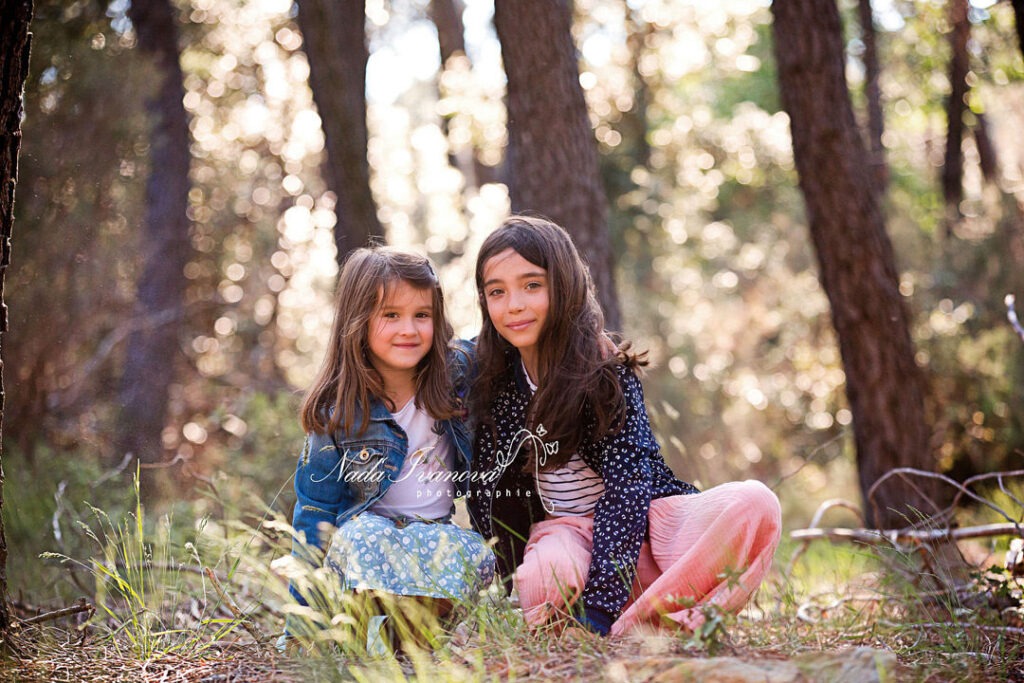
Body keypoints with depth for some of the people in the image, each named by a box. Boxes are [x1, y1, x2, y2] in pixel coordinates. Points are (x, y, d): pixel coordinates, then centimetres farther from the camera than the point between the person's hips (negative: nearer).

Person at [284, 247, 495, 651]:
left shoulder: (460, 371, -5)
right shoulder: (336, 413, -6)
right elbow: (316, 509, 0)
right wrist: (301, 624, -1)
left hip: (445, 529, 1)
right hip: (370, 528, -1)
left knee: (459, 550, -34)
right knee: (363, 537, -36)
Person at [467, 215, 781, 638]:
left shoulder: (608, 372, -10)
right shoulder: (491, 384, 0)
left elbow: (627, 485, -19)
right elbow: (487, 493, 2)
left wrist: (599, 606, -29)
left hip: (638, 520, 0)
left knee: (754, 501, -29)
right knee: (544, 579, -38)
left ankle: (626, 626, -36)